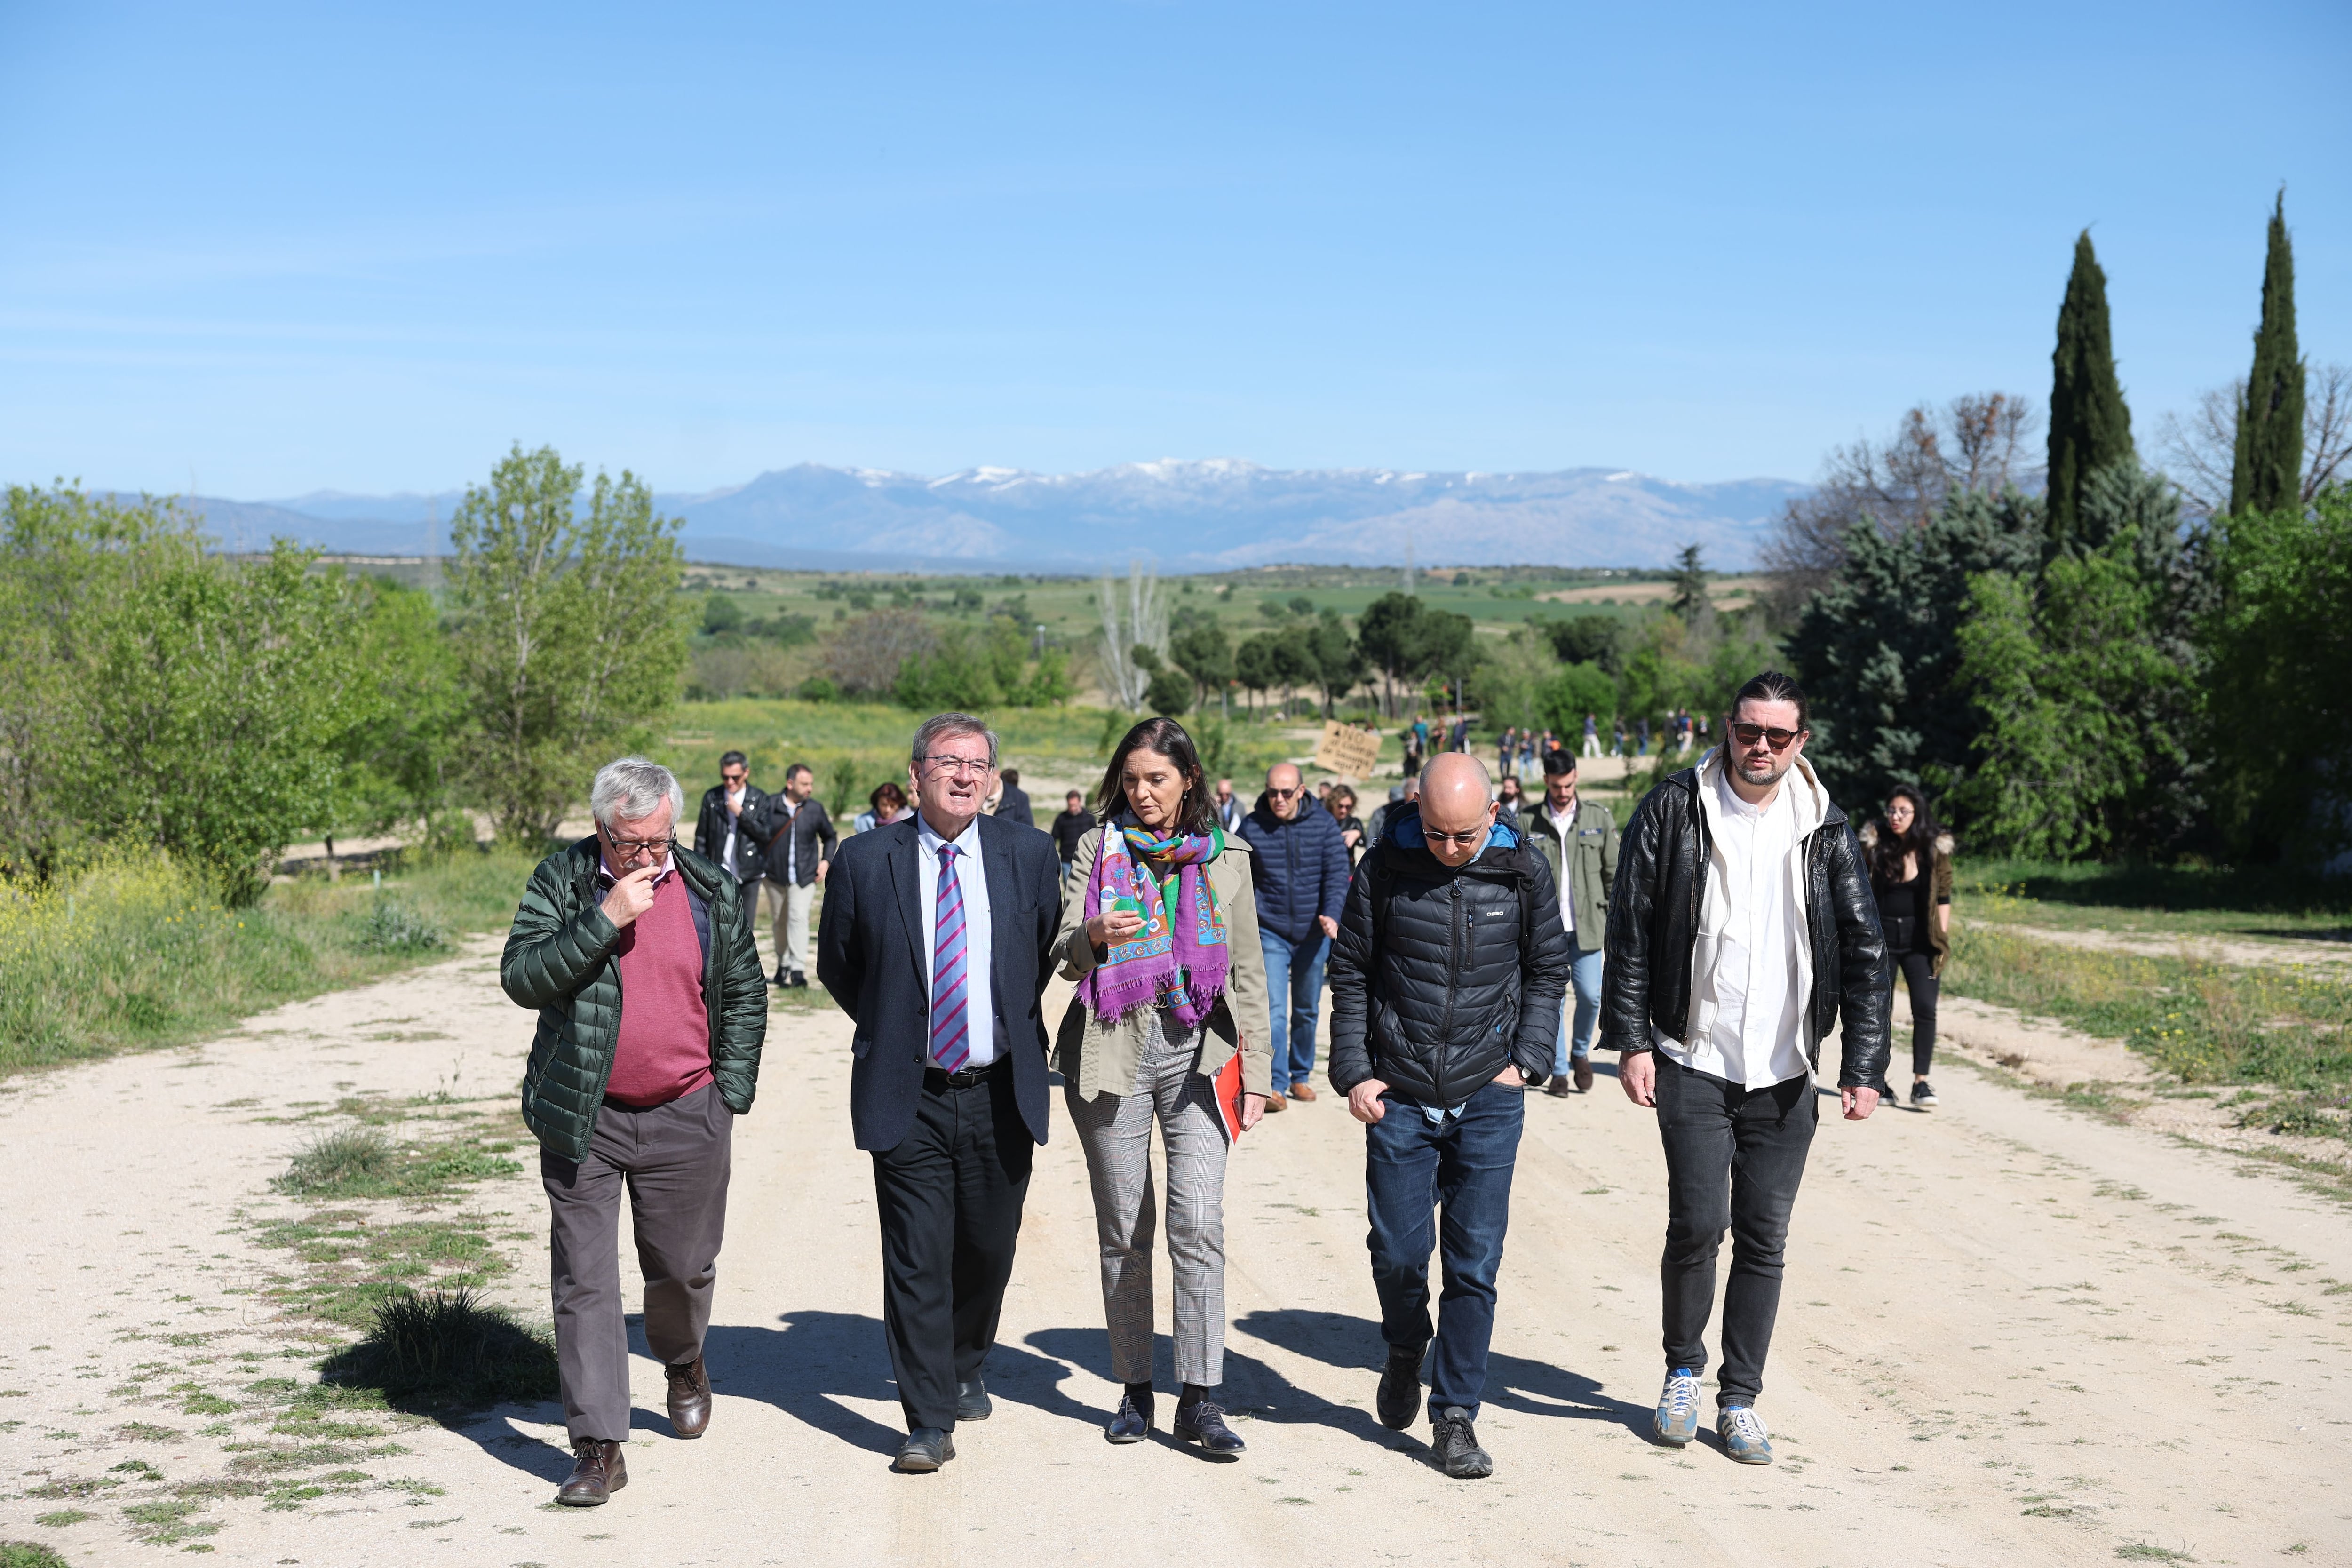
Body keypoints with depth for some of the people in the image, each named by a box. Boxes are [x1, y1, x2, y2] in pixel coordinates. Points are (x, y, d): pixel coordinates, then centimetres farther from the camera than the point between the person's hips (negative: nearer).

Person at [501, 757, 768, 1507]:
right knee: (583, 1279, -3)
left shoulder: (713, 890, 2)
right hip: (583, 1118, -1)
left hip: (686, 1119, 2)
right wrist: (603, 920, -22)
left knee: (683, 1267, 12)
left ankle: (684, 1365, 44)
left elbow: (745, 994, 11)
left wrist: (731, 1093, 5)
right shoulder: (561, 881, -4)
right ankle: (598, 1447, 3)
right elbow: (521, 977, -14)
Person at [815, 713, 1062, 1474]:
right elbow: (837, 965, 9)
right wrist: (891, 1030, 9)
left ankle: (965, 1371, 39)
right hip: (907, 1096, -2)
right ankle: (929, 1420, 6)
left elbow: (1051, 951, 13)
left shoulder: (1030, 854, 0)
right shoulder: (867, 860, -3)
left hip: (1000, 1093, 2)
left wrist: (1018, 1027, 11)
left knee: (989, 1248, 13)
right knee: (916, 1260, -3)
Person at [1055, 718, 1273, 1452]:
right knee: (1124, 1226, 5)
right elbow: (1063, 956, 1)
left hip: (1197, 1050, 0)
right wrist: (1097, 936, -22)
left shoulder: (1224, 859, 10)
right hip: (1113, 1051, 0)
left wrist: (1256, 1070, 7)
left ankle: (1200, 1400, -6)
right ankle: (1135, 1389, 16)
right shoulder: (1098, 848, 7)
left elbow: (1249, 972, 12)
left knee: (1198, 1221, -10)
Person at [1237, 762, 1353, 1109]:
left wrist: (1332, 915, -22)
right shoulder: (1251, 828, -4)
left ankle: (1301, 1076, 29)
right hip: (1270, 934, -2)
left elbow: (1337, 872, -8)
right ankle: (1276, 1086, -10)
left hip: (1313, 934, 2)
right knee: (1274, 1011, -12)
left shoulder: (1323, 824, -3)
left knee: (1307, 1011, 14)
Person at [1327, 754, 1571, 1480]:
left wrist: (1527, 1061, 0)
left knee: (1475, 1262, 1)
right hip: (1399, 1095, 0)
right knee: (1398, 1250, 3)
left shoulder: (1522, 872, -3)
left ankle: (1456, 1415, 12)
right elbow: (1350, 971, 4)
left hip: (1488, 1097, 0)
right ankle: (1405, 1352, 35)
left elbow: (1548, 970, 10)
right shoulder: (1386, 868, -5)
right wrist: (1352, 1072, -1)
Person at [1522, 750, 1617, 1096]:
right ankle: (1559, 1072, 11)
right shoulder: (1527, 823, 2)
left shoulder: (1599, 818, 5)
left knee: (1590, 995, -5)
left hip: (1587, 925, 0)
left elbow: (1614, 872, 8)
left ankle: (1581, 1052, 22)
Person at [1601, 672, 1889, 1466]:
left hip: (1785, 1073, 2)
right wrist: (1631, 1040, -5)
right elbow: (1631, 931, 0)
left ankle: (1739, 1400, 17)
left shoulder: (1825, 830, 4)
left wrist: (1865, 1064, -1)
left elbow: (1865, 951, 6)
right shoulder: (1673, 811, -2)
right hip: (1692, 1063, -2)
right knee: (1697, 1223, -7)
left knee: (1764, 1239, 4)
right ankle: (1683, 1371, 17)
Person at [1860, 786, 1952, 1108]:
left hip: (1920, 940, 0)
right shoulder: (1875, 846, -2)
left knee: (1925, 1008, -11)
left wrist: (1943, 937, -3)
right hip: (1881, 937, 1)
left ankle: (1920, 1083, -8)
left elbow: (1944, 897, 3)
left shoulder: (1935, 849, -2)